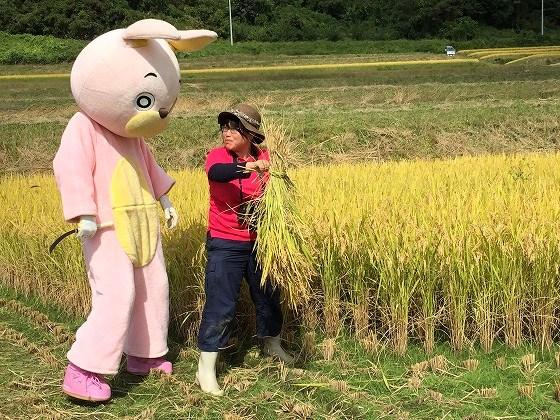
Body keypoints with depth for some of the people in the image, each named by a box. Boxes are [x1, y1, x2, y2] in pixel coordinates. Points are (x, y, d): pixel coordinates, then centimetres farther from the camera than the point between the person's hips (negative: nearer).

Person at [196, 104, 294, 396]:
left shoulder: (265, 159, 0)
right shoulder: (217, 155, -12)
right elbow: (216, 173, -35)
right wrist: (247, 167, -50)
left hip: (258, 242, 5)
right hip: (224, 245, -4)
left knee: (268, 296, 20)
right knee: (220, 305, -7)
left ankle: (272, 345, 45)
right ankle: (206, 369, 2)